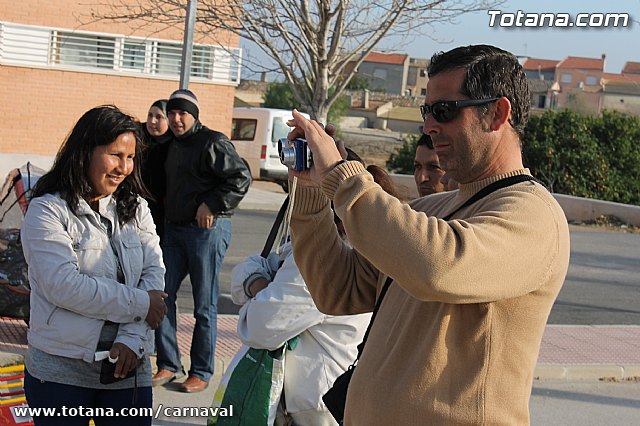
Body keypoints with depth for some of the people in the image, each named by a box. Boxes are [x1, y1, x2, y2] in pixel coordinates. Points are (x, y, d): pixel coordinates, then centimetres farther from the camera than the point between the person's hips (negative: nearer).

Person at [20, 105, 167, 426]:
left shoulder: (136, 208, 9)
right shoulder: (48, 210, -6)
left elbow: (154, 272, 0)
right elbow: (64, 286, -17)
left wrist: (132, 339, -14)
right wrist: (140, 305, -13)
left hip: (128, 365, 4)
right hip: (60, 370, -4)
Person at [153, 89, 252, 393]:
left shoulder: (213, 143, -9)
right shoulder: (174, 146, 17)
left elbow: (241, 178, -16)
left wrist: (212, 205, -20)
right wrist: (169, 208, 15)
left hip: (208, 230, -8)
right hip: (175, 228, 8)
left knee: (204, 306, 0)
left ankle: (201, 373, 10)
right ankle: (169, 365, 15)